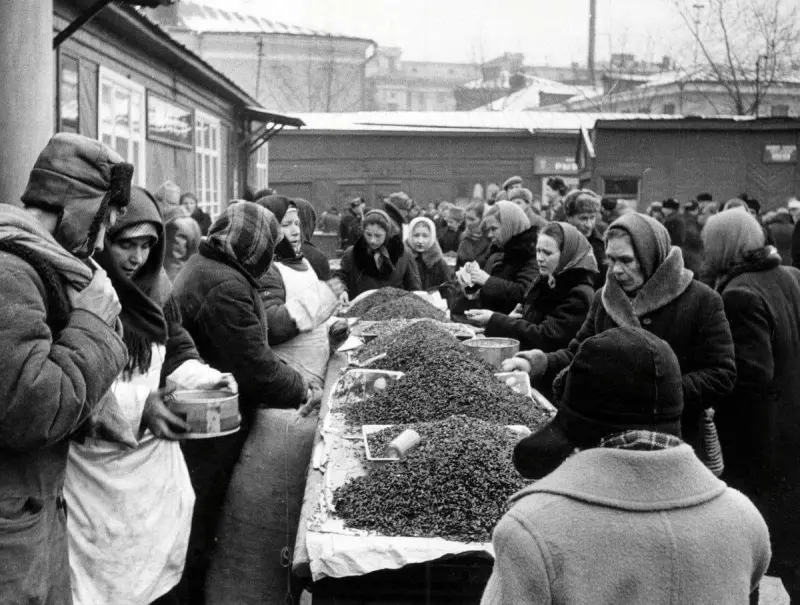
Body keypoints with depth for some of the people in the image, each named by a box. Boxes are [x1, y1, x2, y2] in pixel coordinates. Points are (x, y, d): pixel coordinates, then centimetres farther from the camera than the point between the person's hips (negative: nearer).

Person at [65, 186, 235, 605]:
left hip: (159, 463, 6)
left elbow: (177, 352, 13)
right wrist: (136, 408, -29)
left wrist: (207, 382, -7)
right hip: (99, 473, -6)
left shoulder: (154, 286, 4)